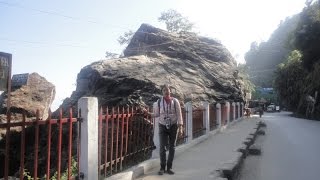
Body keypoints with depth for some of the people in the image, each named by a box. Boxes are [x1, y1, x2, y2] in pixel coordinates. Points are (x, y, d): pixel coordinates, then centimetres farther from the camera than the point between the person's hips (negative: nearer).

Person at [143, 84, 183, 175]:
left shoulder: (175, 101, -4)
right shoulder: (159, 101, -1)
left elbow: (179, 114, -5)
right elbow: (156, 114, 4)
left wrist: (180, 127, -10)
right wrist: (148, 113, -12)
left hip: (173, 126, 0)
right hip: (163, 126, 0)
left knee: (171, 147, 5)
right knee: (162, 147, -6)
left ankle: (169, 167, 14)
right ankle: (162, 167, 4)